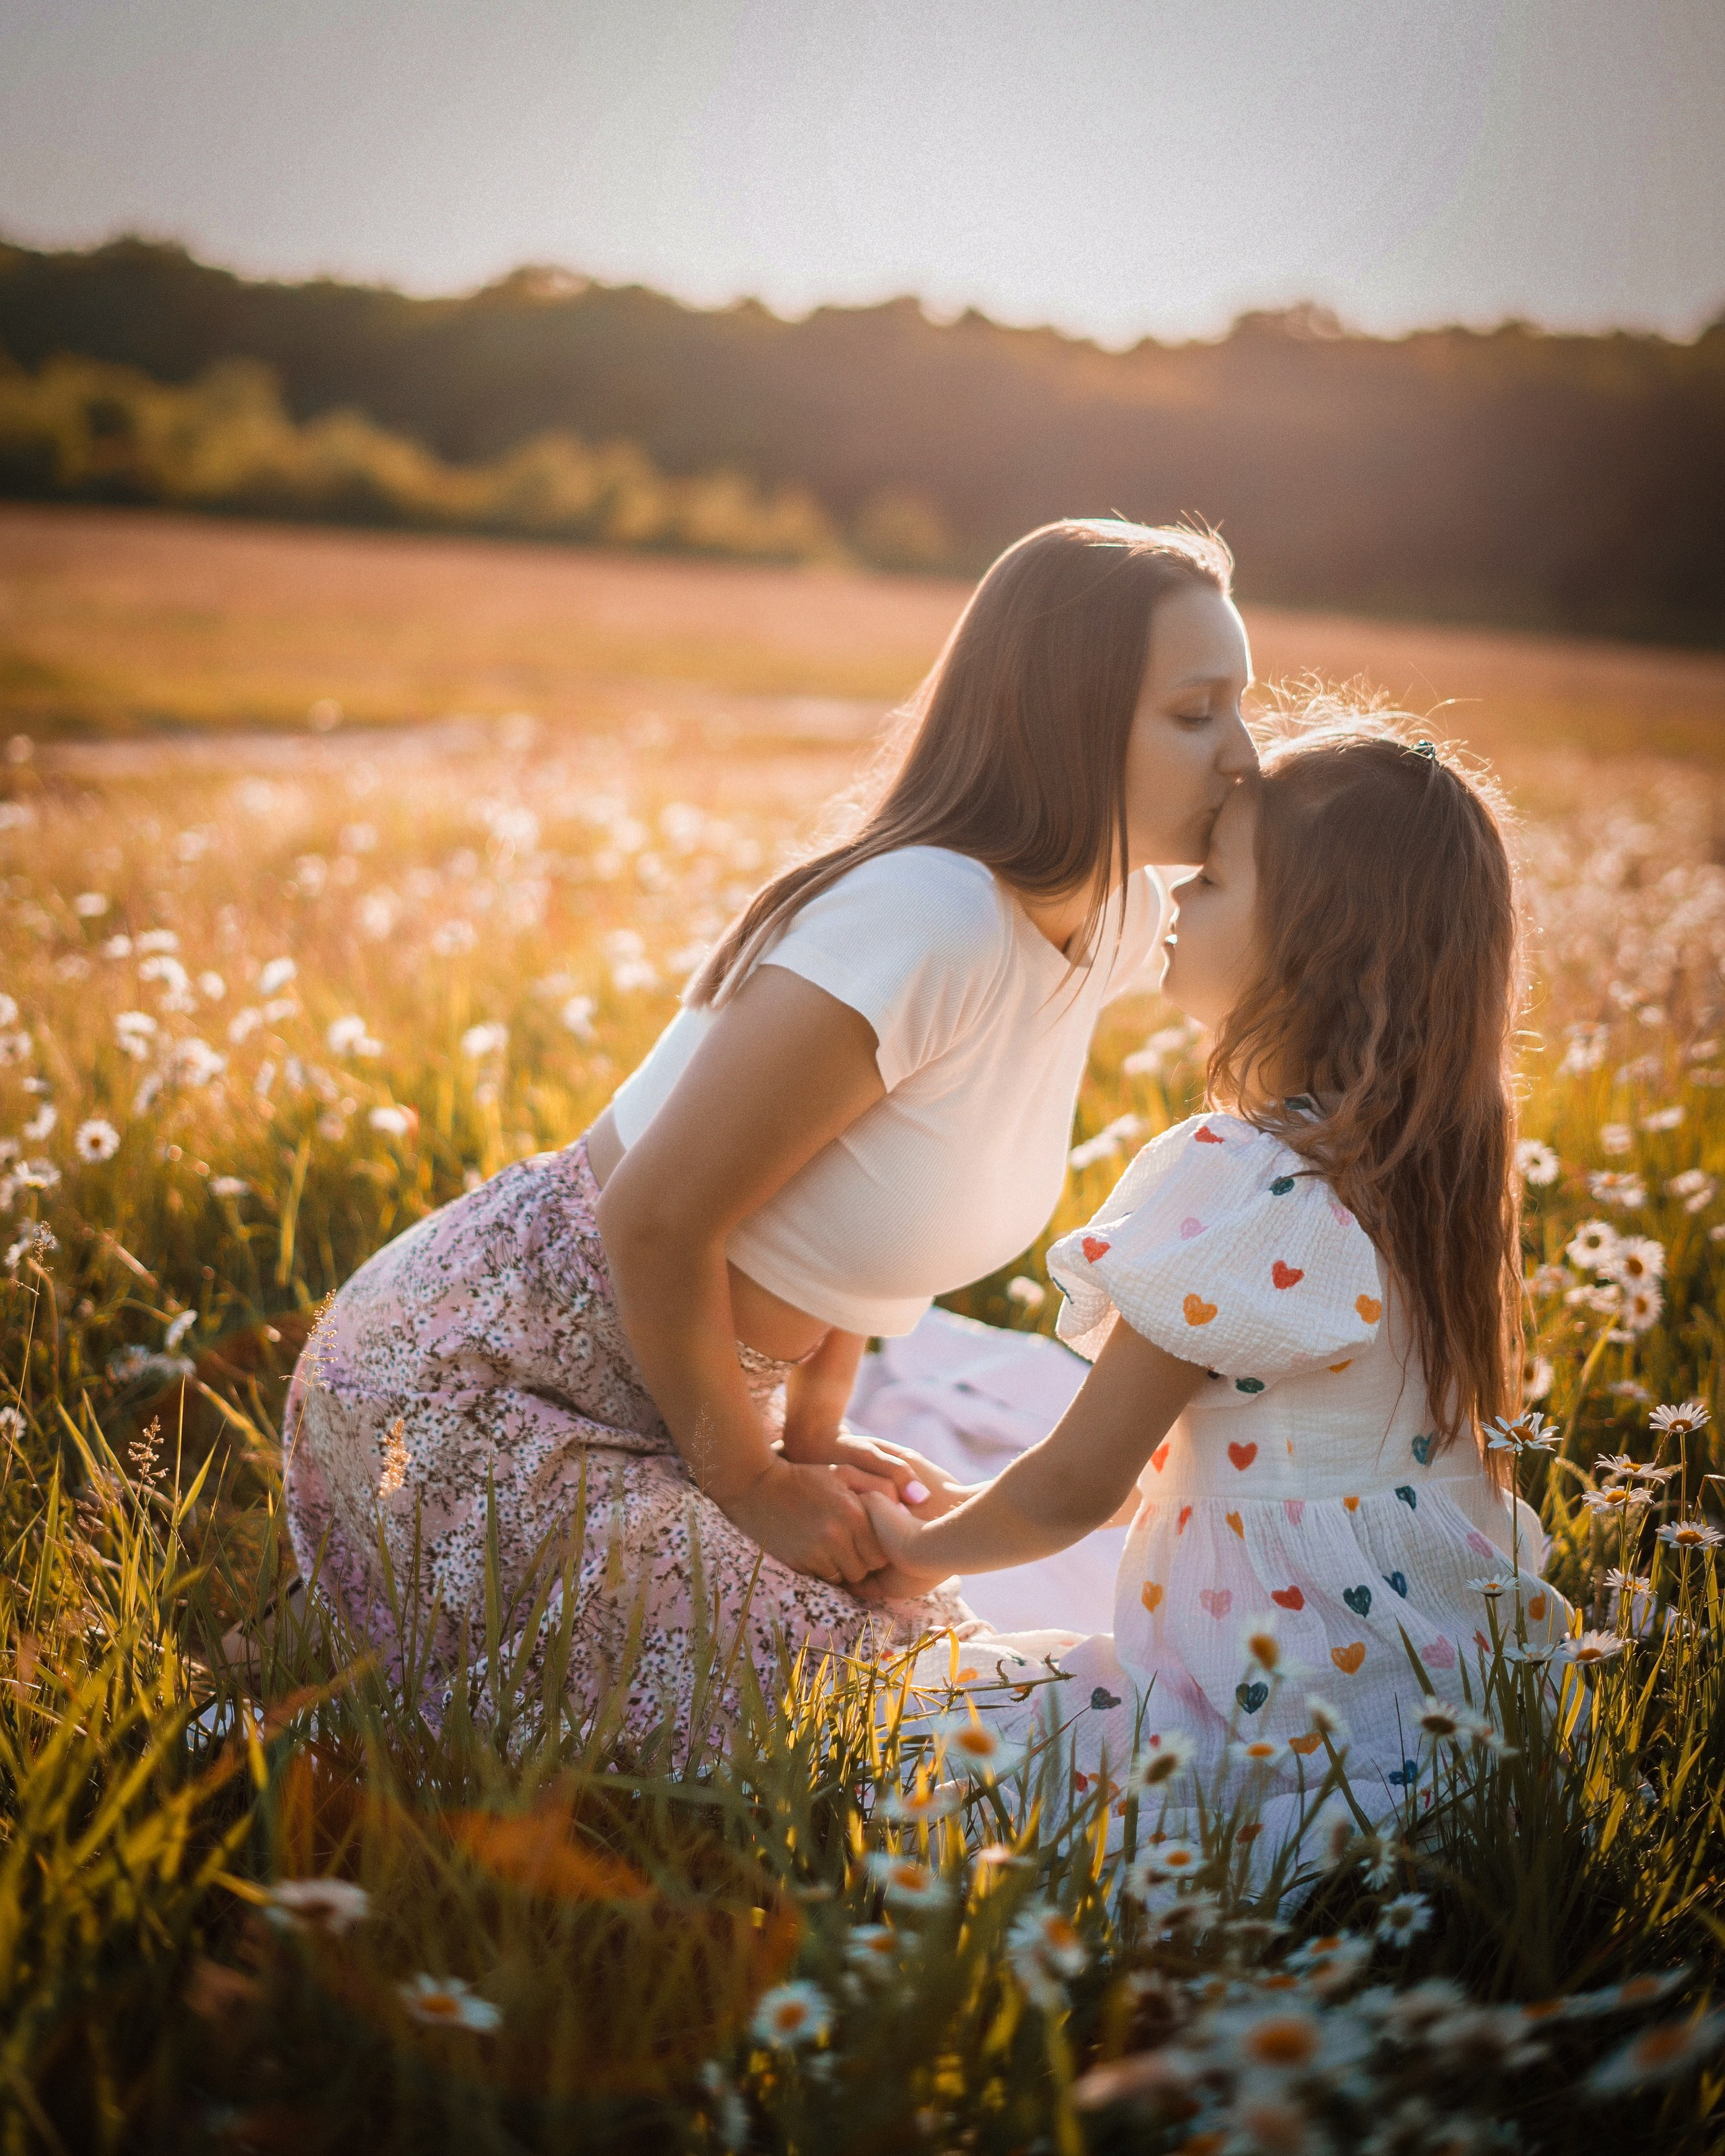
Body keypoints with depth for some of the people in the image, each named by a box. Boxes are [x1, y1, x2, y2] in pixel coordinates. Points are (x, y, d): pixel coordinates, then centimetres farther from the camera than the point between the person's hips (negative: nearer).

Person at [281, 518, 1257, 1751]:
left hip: (683, 1384, 8)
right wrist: (751, 1481, -9)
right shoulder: (930, 922, -28)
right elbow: (656, 1222, -24)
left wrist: (813, 1435, 7)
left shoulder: (1120, 918, -1)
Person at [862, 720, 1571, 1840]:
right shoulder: (1417, 1162, 5)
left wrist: (923, 1548, 8)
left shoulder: (1236, 1182, -23)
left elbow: (1077, 1488, -12)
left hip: (1306, 1735, -9)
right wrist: (976, 1505, 21)